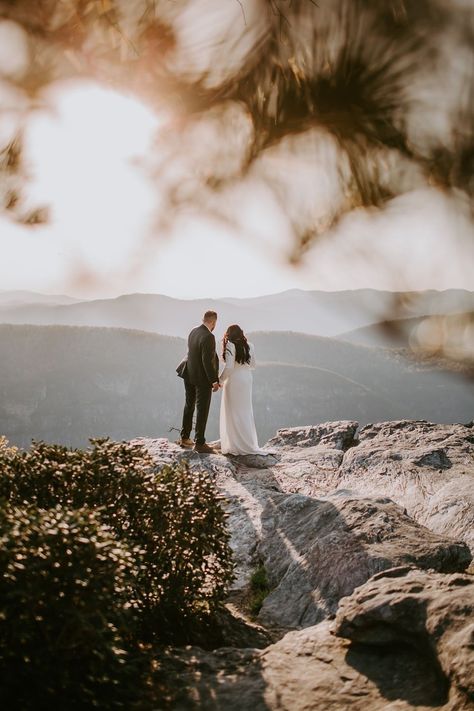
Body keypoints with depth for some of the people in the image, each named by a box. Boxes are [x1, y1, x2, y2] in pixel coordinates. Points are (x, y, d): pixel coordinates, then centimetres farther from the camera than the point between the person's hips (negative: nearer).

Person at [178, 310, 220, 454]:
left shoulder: (193, 331, 1)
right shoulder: (208, 337, -23)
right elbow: (207, 361, -25)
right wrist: (214, 381, -17)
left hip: (189, 375, 8)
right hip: (202, 378, -8)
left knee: (189, 405, 20)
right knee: (202, 410, 2)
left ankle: (184, 438, 32)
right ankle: (199, 443, 8)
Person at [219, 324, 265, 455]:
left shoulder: (230, 346, -11)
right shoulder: (250, 346, 5)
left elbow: (228, 367, -17)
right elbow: (253, 366, 10)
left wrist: (220, 380, -4)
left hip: (233, 381, -6)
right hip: (247, 380, 6)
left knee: (233, 412, 2)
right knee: (246, 412, 14)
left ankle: (235, 445, 4)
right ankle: (249, 443, 19)